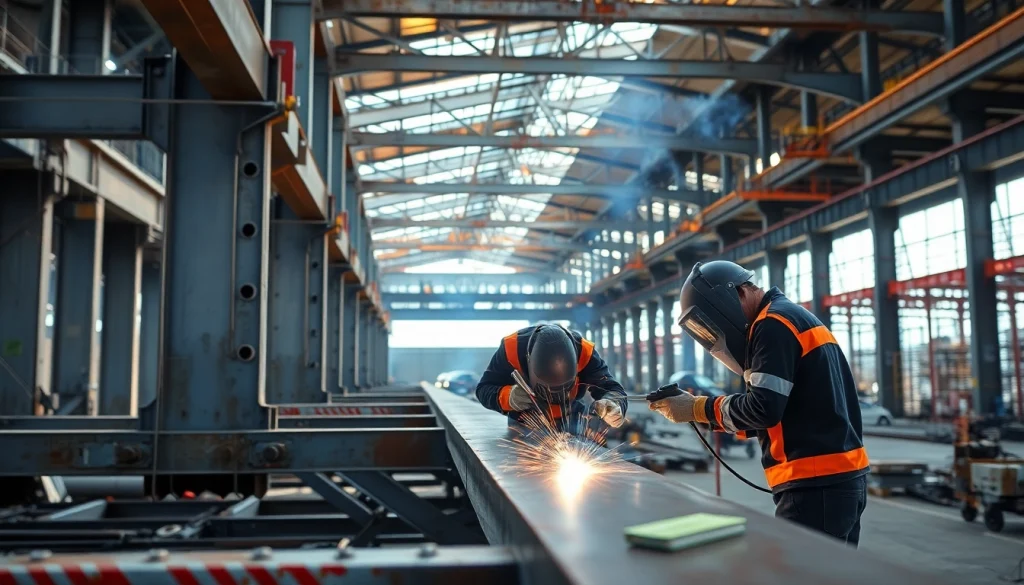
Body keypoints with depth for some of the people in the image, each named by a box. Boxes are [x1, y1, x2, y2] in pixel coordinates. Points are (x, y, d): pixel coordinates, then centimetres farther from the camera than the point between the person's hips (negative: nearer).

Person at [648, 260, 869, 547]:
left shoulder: (773, 324, -10)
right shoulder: (792, 317, 21)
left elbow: (763, 408, -18)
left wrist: (697, 409, -7)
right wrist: (715, 416, 8)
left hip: (818, 483, -10)